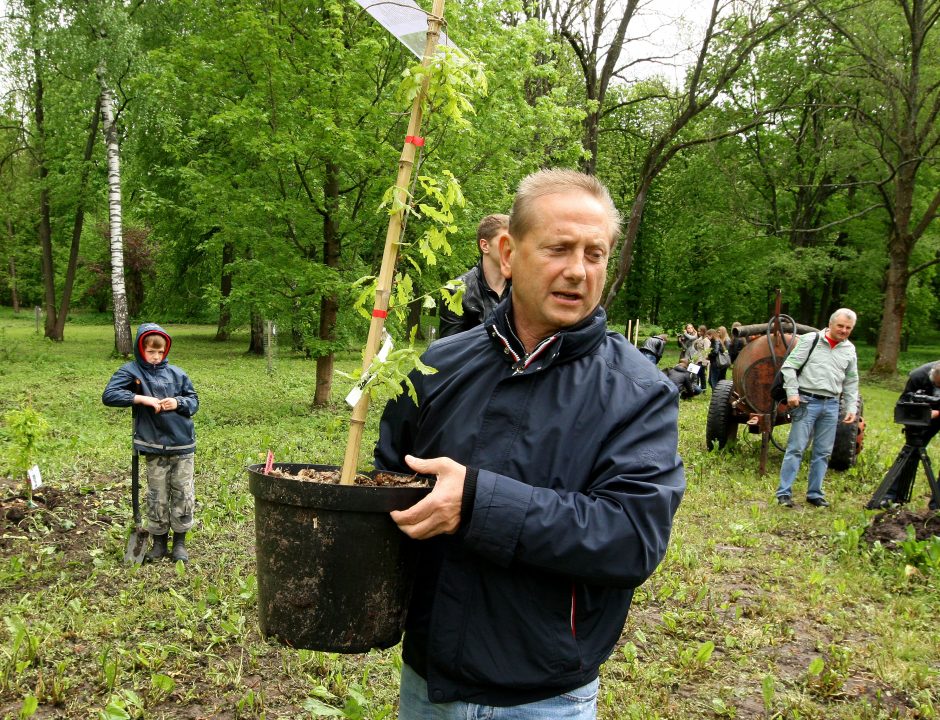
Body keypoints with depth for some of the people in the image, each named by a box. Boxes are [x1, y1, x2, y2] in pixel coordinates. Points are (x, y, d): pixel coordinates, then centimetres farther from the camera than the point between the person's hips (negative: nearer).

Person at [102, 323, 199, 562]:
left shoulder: (176, 373, 5)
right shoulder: (131, 371, -2)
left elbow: (194, 401, 11)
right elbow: (109, 396, -13)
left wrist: (178, 403, -10)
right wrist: (142, 399, -19)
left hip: (183, 444, 2)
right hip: (154, 446, -2)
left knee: (183, 494, 6)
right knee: (157, 497, 7)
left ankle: (180, 542, 19)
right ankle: (159, 542, 22)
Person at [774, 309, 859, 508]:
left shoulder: (849, 350, 12)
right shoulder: (810, 340, -2)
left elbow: (851, 382, 18)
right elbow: (789, 366, -4)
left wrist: (852, 408, 9)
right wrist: (792, 392, -12)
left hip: (831, 405, 5)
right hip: (807, 401, -5)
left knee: (823, 452, 8)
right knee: (796, 448, -5)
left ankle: (815, 494, 18)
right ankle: (784, 493, -1)